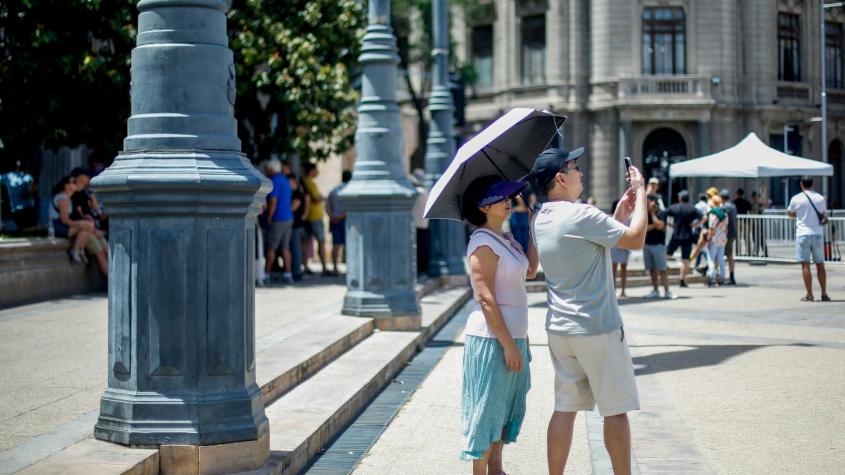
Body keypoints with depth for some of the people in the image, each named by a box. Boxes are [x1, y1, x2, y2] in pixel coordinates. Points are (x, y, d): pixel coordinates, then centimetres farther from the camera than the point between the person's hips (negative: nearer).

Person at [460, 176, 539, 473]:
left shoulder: (506, 240, 12)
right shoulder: (483, 243, -16)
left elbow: (530, 270, 10)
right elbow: (485, 299, -20)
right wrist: (508, 345, -21)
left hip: (512, 335, 9)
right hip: (492, 338, -9)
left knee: (506, 406, 16)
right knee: (487, 408, -1)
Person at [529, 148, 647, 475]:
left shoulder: (540, 220, 9)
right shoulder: (581, 215, -18)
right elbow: (635, 239, -13)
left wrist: (620, 212, 15)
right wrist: (640, 192, -3)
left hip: (559, 329, 8)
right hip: (597, 329, -8)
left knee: (565, 408, 10)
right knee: (615, 410, 4)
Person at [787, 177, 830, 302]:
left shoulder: (796, 199, -4)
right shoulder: (820, 198, 4)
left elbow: (790, 213, 11)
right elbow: (824, 214, 15)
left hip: (803, 234, -3)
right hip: (818, 234, 3)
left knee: (805, 265, -2)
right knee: (820, 265, 10)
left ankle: (809, 295, -5)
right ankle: (824, 294, 12)